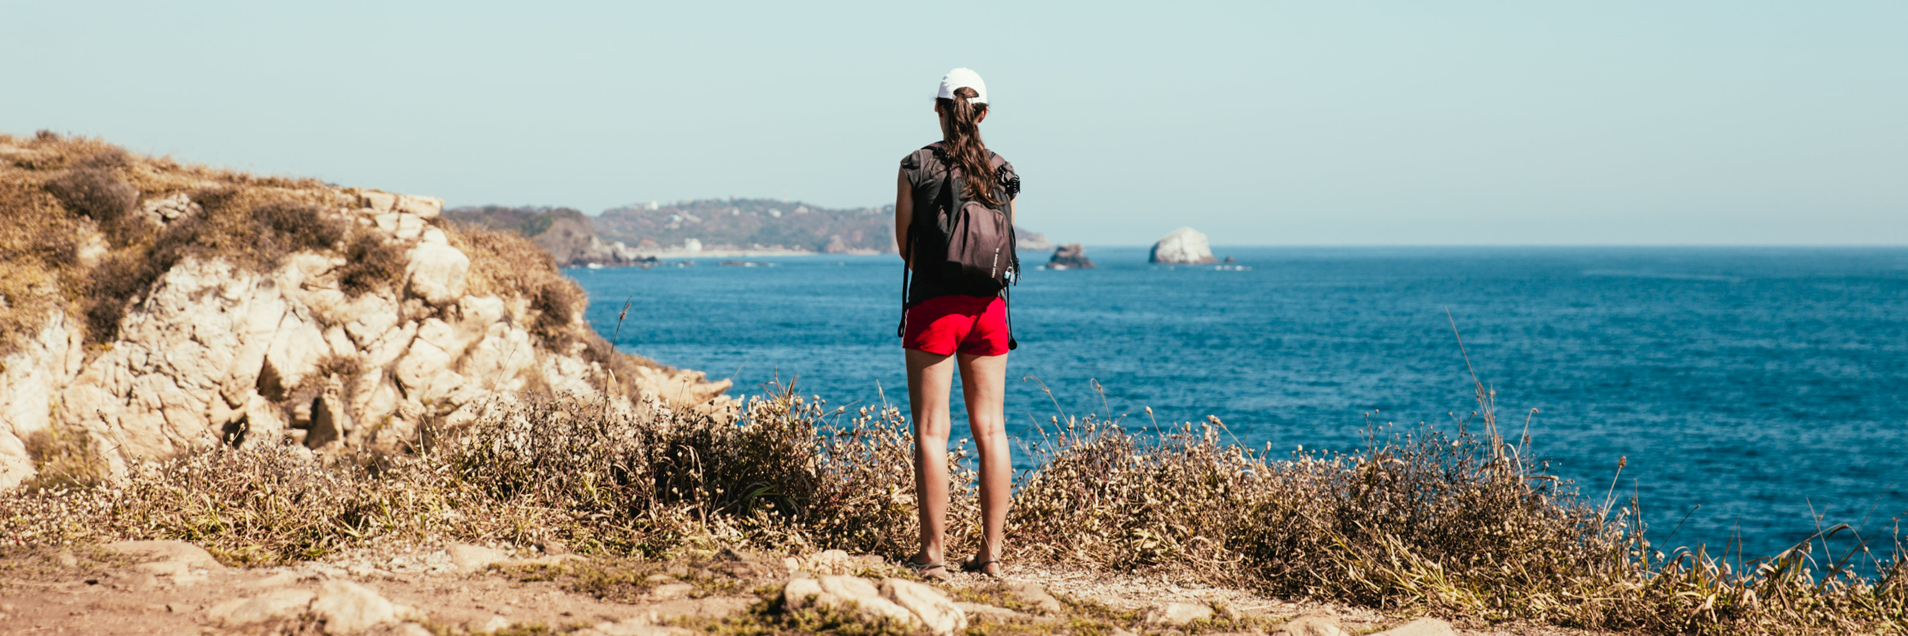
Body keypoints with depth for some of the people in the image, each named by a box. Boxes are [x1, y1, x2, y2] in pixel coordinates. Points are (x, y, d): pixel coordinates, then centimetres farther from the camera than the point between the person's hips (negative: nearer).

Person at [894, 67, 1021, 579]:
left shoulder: (916, 166, -4)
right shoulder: (1002, 173, 5)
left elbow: (905, 246, 1)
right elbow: (1006, 245, 12)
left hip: (933, 306, -3)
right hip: (987, 306, 3)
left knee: (932, 430, 0)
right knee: (990, 428, 7)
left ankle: (933, 554, -1)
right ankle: (991, 554, 7)